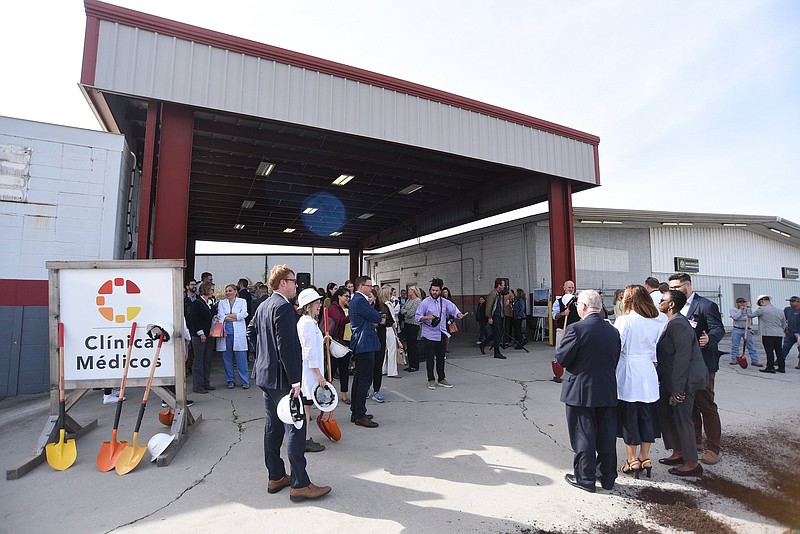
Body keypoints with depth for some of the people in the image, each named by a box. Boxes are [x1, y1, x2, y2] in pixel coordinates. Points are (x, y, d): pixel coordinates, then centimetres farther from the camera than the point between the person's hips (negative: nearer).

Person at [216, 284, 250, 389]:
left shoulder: (242, 301, 9)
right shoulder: (222, 303, 14)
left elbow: (244, 314, -7)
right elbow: (221, 317, -1)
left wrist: (226, 316, -5)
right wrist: (236, 317, -9)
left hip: (238, 334, -2)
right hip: (225, 333, 2)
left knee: (241, 358, -3)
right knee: (227, 358, 6)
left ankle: (245, 381, 5)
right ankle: (230, 381, 17)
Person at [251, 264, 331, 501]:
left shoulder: (263, 306, 11)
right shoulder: (283, 306, -19)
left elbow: (251, 330, 26)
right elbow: (286, 346, -24)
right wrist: (295, 380, -23)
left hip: (266, 375, 10)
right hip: (281, 377, -10)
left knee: (273, 427, 16)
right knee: (295, 429, -4)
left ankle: (275, 477, 27)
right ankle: (300, 484, 3)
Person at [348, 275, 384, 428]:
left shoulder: (356, 300, 17)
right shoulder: (360, 300, -17)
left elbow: (373, 319, 18)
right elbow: (378, 318, -15)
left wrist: (376, 319, -1)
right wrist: (381, 319, 5)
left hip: (359, 345, 11)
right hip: (365, 345, -11)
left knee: (359, 378, 16)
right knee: (365, 379, -6)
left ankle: (355, 412, 25)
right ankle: (360, 415, 0)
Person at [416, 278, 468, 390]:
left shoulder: (445, 302, 6)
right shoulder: (425, 303, -5)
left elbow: (454, 310, -4)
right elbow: (418, 317, -4)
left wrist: (459, 315, -25)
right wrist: (427, 317, -21)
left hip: (441, 334, 4)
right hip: (429, 335, -4)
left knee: (441, 358, 13)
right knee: (430, 358, 2)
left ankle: (441, 379, 24)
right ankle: (431, 380, 14)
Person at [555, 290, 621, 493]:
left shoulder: (576, 328, -18)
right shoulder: (613, 331, 2)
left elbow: (561, 358, -16)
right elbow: (616, 360, 9)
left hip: (581, 392, -6)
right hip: (608, 392, 6)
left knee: (583, 436, 7)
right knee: (606, 436, 17)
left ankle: (585, 478, 19)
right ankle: (608, 477, 30)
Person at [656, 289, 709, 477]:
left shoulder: (678, 324, -21)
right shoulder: (672, 322, 11)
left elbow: (682, 357, -23)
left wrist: (677, 388, -22)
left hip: (683, 380, -10)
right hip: (670, 379, 10)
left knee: (682, 420, 1)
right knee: (666, 414, 16)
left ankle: (692, 463, 15)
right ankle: (678, 453, 30)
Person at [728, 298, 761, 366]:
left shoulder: (747, 309, 13)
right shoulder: (733, 310, 5)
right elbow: (735, 317, -13)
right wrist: (740, 310, -6)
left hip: (747, 330, 2)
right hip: (737, 330, -2)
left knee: (751, 346, 0)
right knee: (734, 345, 2)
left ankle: (754, 361, 2)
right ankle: (734, 359, 10)